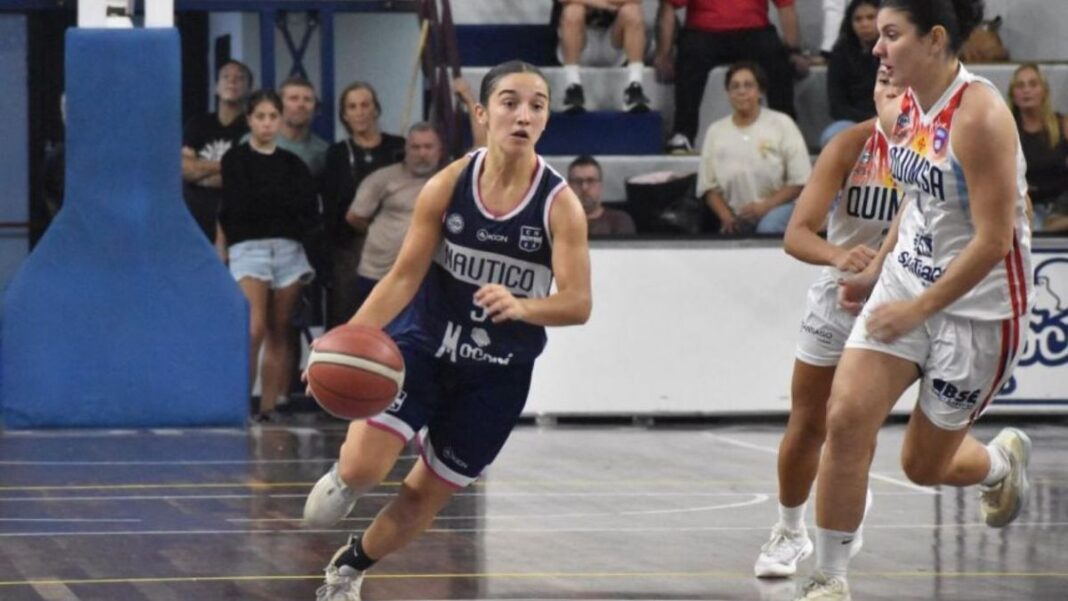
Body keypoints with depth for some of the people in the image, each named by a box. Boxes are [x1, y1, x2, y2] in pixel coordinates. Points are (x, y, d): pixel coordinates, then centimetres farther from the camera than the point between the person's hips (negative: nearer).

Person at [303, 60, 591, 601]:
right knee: (362, 467, -18)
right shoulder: (447, 186, -12)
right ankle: (342, 479, 21)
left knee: (425, 495, 10)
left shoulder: (559, 205, -16)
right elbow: (405, 276, -8)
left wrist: (520, 306, -41)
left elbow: (578, 303, -20)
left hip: (499, 373, 0)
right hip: (426, 346, 0)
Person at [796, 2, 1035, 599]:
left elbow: (994, 241, -24)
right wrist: (875, 271, 13)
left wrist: (919, 309, -21)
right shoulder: (901, 112, 0)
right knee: (846, 417, -12)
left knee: (924, 464, 7)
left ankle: (1002, 461, 42)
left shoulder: (979, 117, -24)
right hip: (908, 278, 6)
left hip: (979, 305, -6)